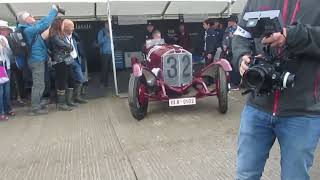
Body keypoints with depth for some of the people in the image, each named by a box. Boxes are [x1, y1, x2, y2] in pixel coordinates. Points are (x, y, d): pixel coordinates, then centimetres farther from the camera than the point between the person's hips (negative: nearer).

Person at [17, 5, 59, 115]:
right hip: (37, 60, -10)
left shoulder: (30, 29, 13)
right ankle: (35, 109, 1)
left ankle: (36, 105, 27)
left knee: (38, 84, 17)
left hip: (37, 60, 10)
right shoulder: (29, 29, -15)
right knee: (39, 85, -6)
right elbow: (45, 24, -21)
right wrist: (54, 10, -12)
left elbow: (42, 22, 18)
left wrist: (54, 11, 10)